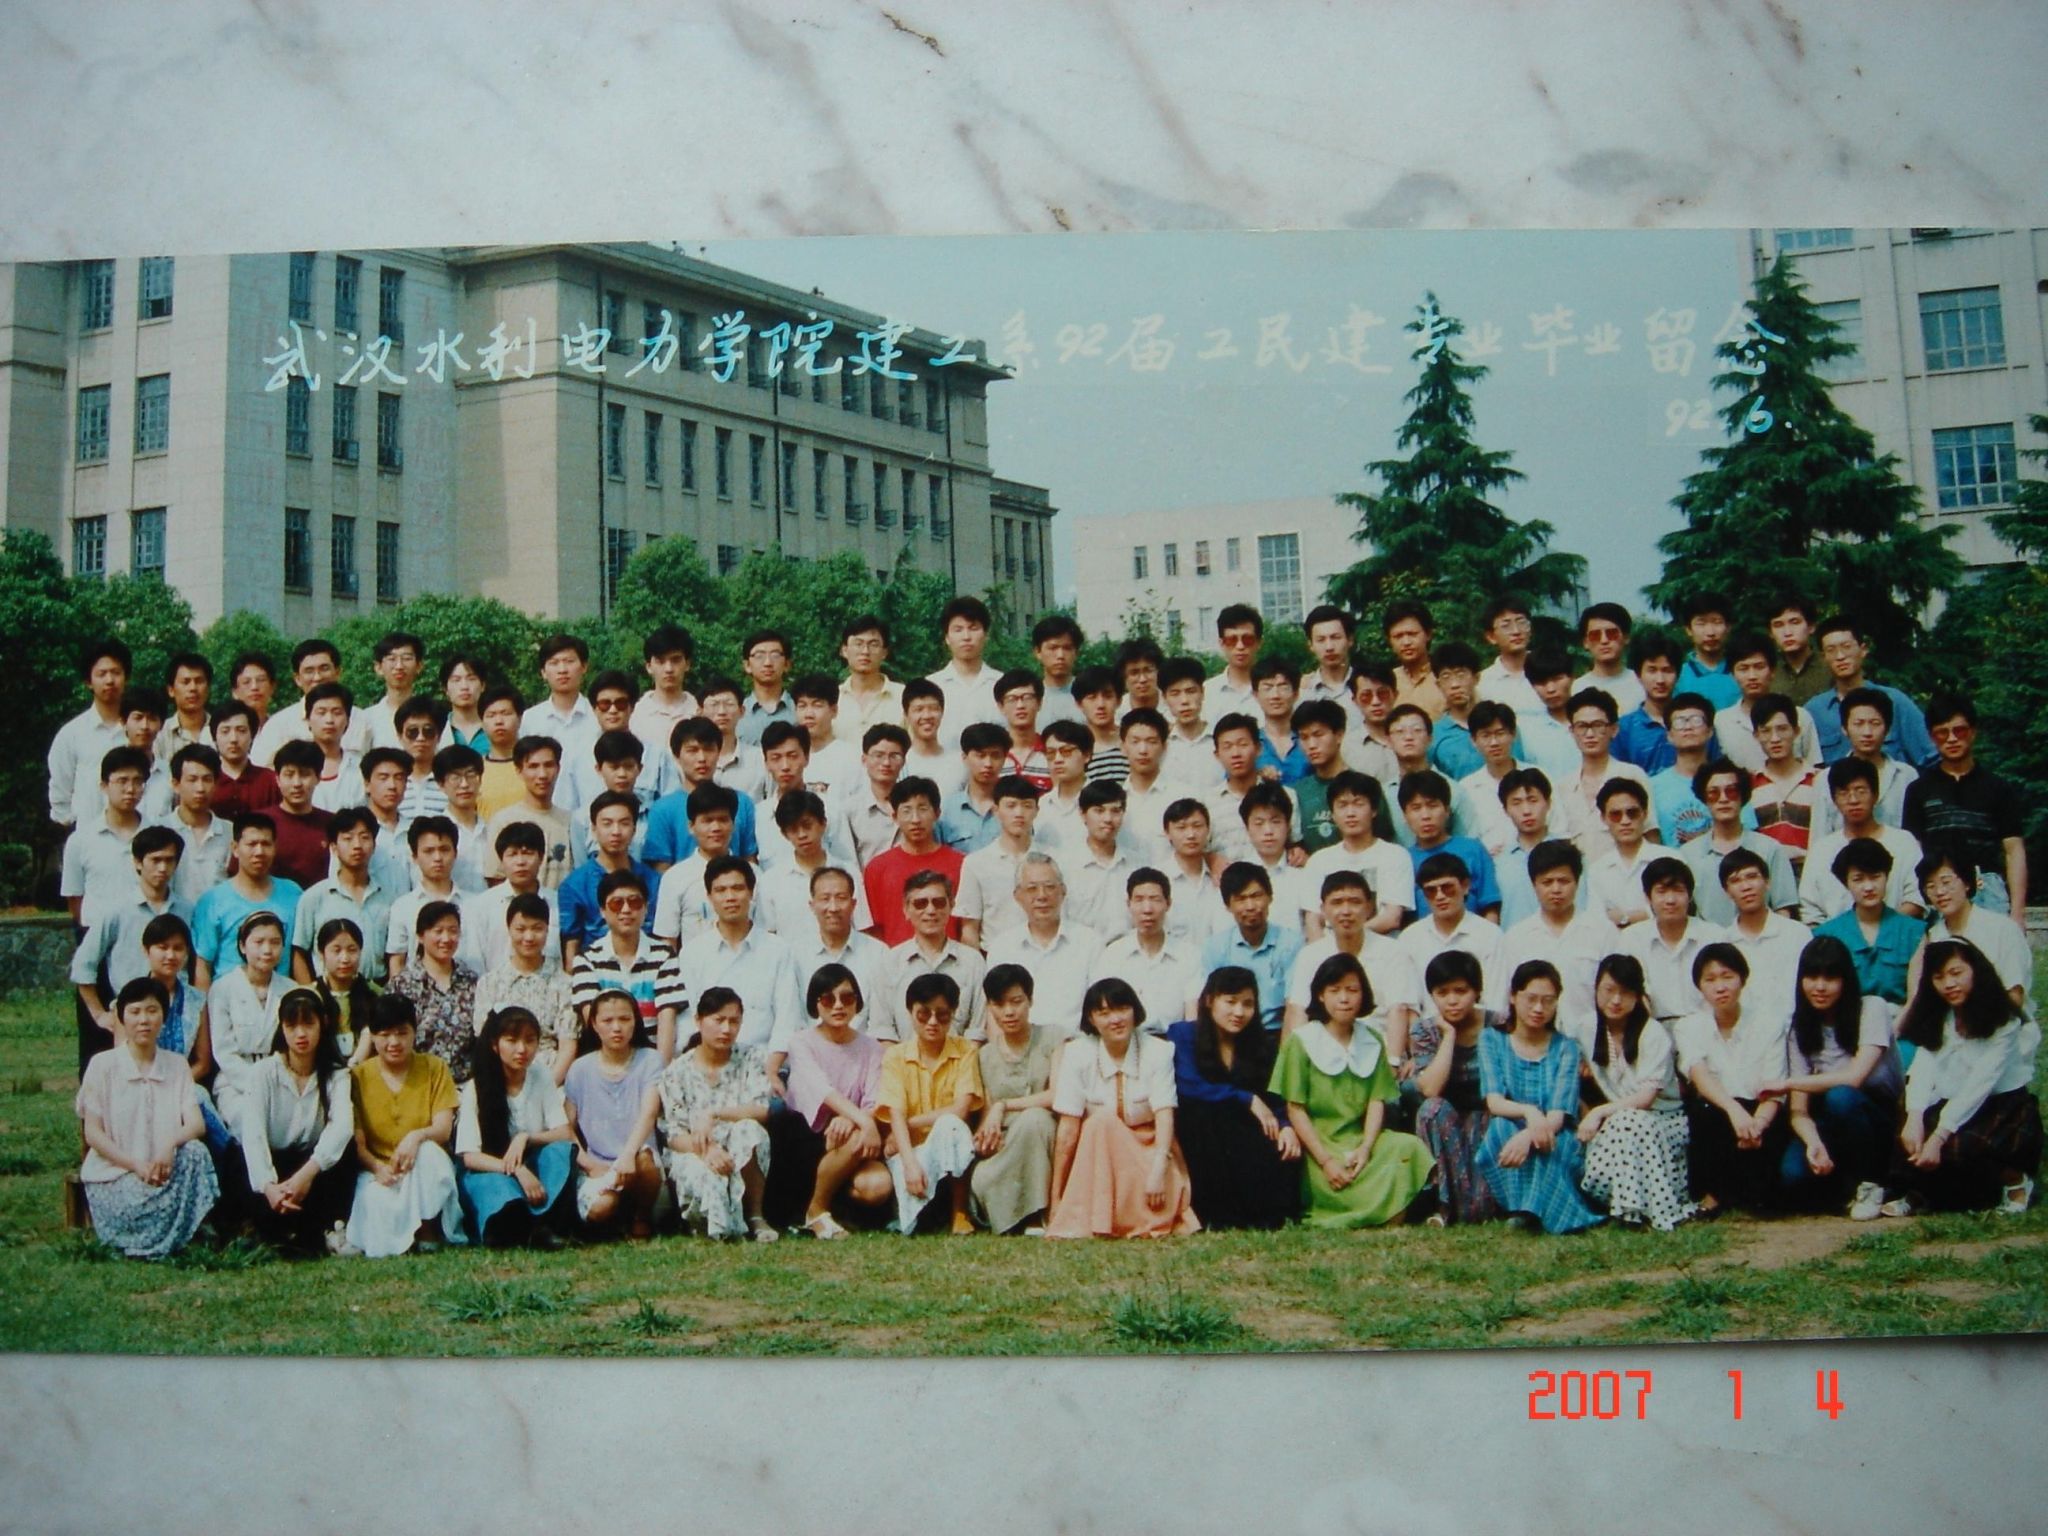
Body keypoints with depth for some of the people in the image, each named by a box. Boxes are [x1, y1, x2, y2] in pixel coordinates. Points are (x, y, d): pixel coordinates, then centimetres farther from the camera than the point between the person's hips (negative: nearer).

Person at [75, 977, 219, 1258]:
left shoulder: (177, 1065, 10)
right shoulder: (103, 1065, 0)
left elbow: (197, 1124, -2)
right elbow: (93, 1134, -5)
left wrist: (169, 1143, -26)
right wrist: (136, 1166, -19)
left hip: (165, 1170, 3)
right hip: (112, 1177, -3)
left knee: (196, 1152, -30)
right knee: (140, 1207, -35)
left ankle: (191, 1238, -16)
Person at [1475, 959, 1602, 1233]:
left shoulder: (1565, 1047, 1)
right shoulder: (1492, 1040, 3)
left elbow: (1559, 1116, -13)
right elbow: (1494, 1102, -11)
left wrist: (1529, 1135, -36)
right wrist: (1528, 1112, -35)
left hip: (1551, 1149, 0)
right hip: (1503, 1145, 0)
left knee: (1552, 1137, -34)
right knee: (1500, 1126, -32)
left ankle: (1529, 1210, -32)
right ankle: (1520, 1207, -31)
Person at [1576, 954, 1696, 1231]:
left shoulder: (1654, 1035, -12)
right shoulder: (1589, 1030, 4)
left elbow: (1646, 1097, -19)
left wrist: (1599, 1112, -26)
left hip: (1666, 1122, -4)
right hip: (1618, 1119, 4)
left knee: (1628, 1123, -38)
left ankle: (1633, 1207, -33)